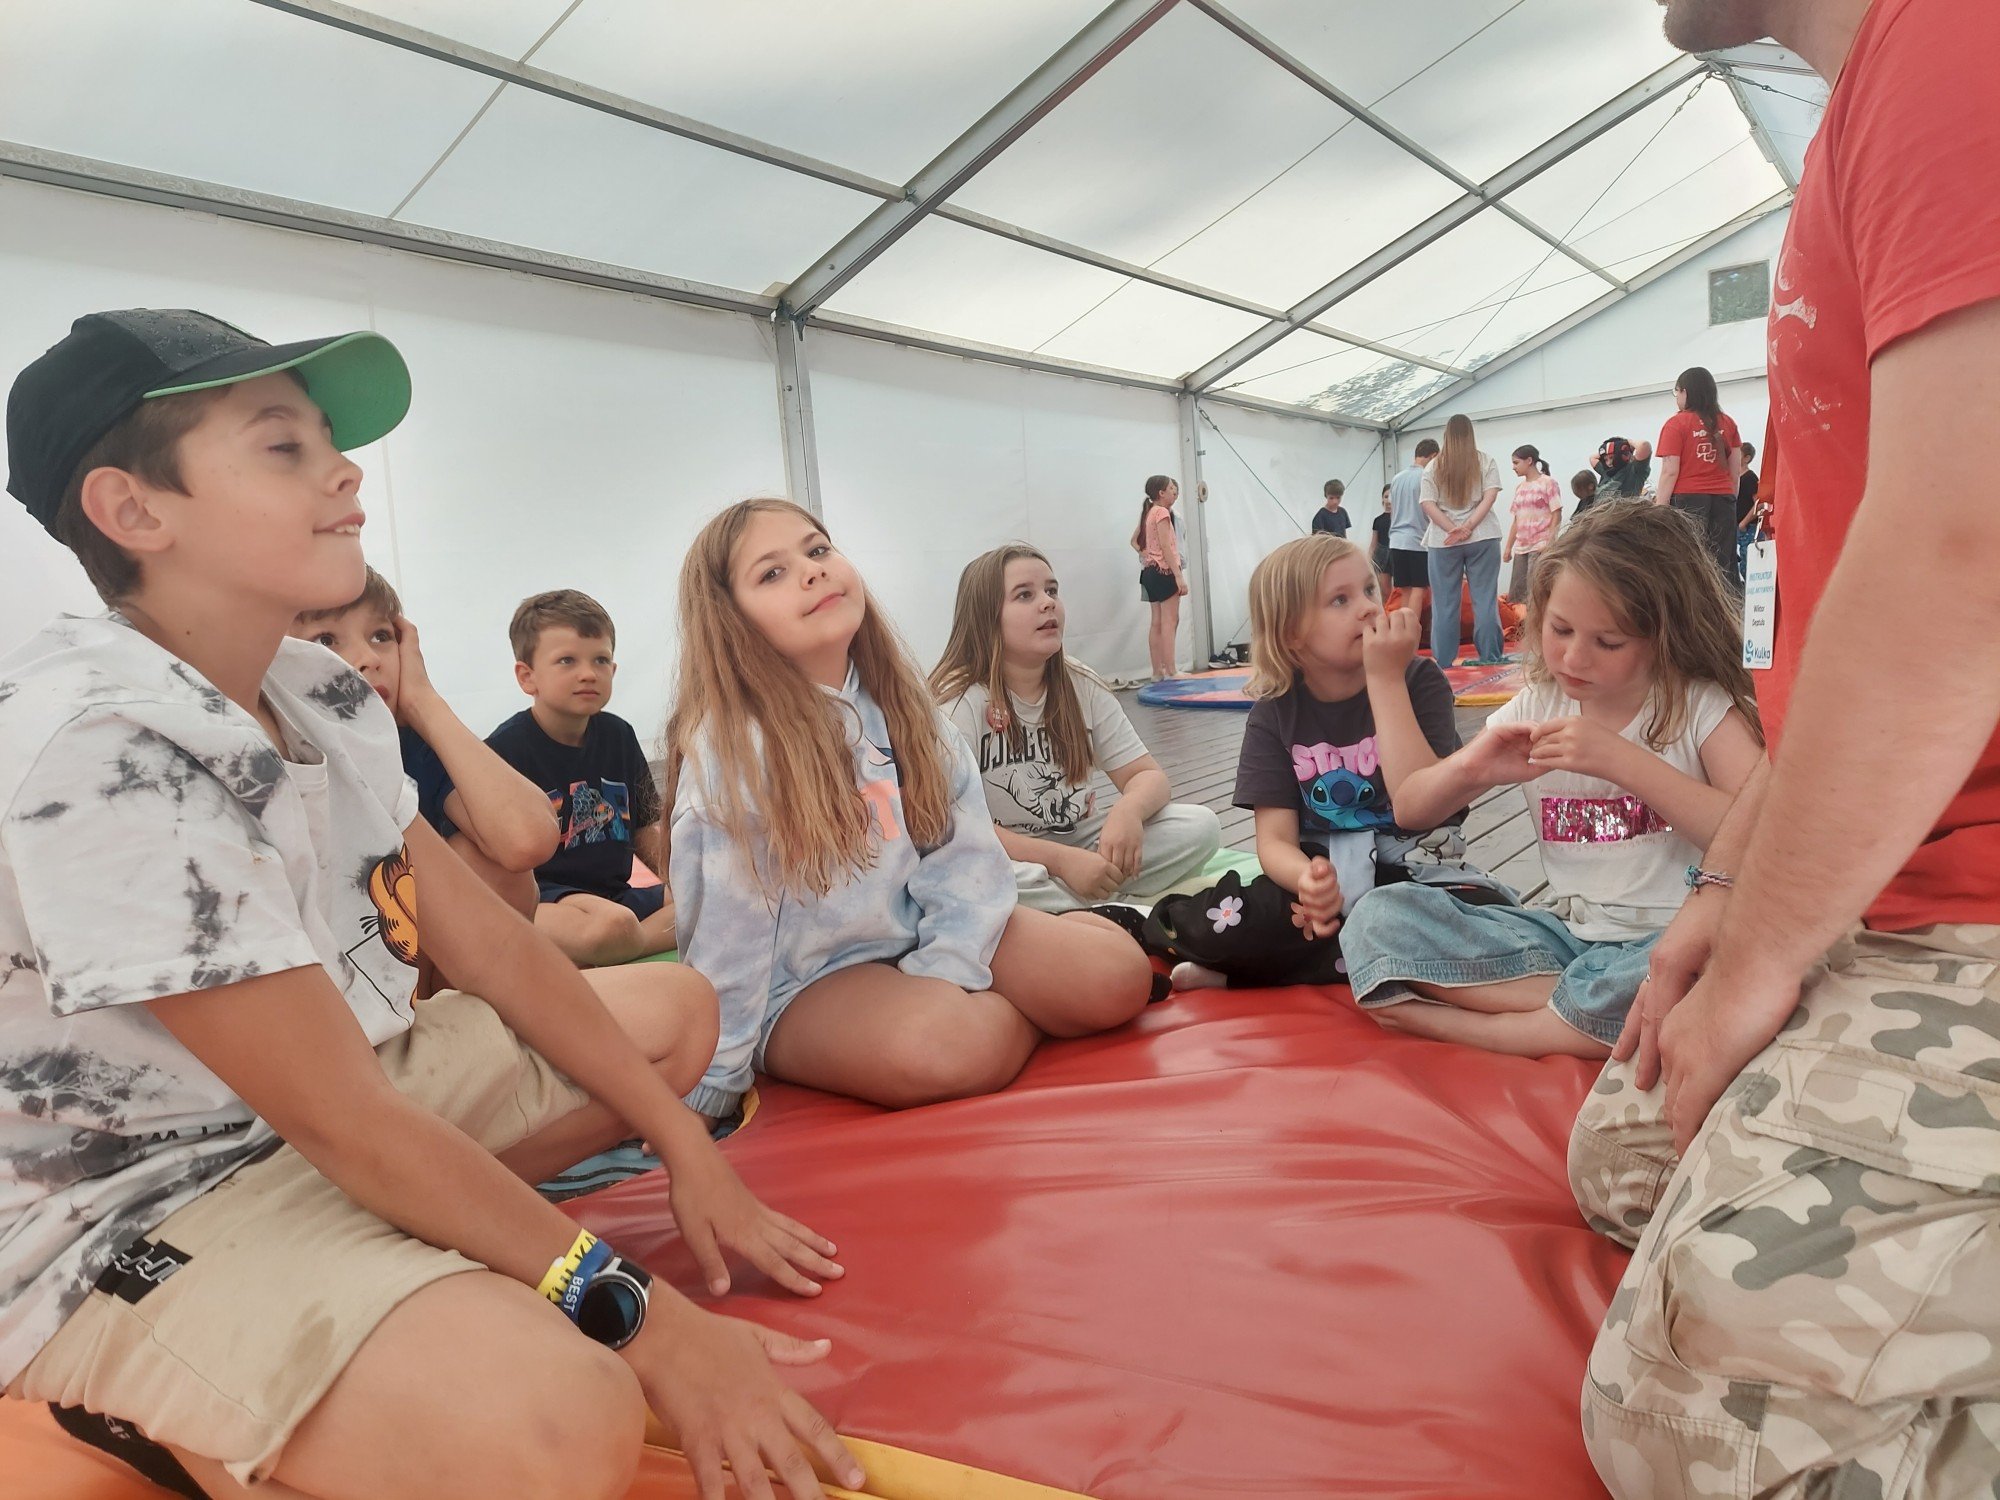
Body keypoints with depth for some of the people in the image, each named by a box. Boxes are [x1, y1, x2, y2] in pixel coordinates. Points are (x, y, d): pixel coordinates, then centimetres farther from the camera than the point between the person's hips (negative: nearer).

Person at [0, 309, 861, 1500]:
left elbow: (489, 941, 3)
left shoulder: (326, 695, 1)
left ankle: (437, 1277, 0)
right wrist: (646, 1319, -23)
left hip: (359, 1098, 9)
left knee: (683, 1007, 15)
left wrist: (687, 1149, 0)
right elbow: (339, 1118, -27)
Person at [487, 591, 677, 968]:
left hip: (615, 894, 7)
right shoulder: (507, 748, -8)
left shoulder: (618, 736, 11)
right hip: (543, 896, -7)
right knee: (611, 925, -37)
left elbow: (645, 831, 16)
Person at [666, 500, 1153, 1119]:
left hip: (929, 936, 4)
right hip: (807, 985, -4)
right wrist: (707, 1093, -9)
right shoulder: (731, 747, -18)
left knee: (1118, 975, -15)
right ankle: (1018, 1010, -1)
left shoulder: (897, 696, -2)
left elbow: (964, 849, -4)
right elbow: (725, 932, -15)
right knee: (954, 1047, -34)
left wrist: (943, 977, -17)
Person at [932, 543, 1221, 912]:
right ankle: (1118, 908, -23)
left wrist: (1128, 811, -24)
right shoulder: (960, 702, -15)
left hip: (1079, 845, 5)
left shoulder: (1083, 687, 1)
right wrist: (1061, 860, -28)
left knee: (1201, 826, -12)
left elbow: (1148, 776, 1)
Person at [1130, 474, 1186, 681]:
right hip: (1164, 571, -9)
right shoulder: (1162, 512, -12)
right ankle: (1171, 671, -12)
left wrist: (1145, 554, 4)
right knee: (1169, 622, -10)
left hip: (1151, 571, 9)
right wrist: (1180, 577, -22)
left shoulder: (1149, 513, 16)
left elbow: (1135, 541, 20)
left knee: (1157, 622, 8)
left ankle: (1158, 671, 9)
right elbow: (1166, 548, -19)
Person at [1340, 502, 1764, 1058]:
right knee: (1378, 918, -14)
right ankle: (1596, 1013, -20)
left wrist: (1623, 761, -24)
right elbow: (1412, 803, 11)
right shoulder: (1535, 707, 7)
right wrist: (1470, 767, -8)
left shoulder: (1703, 706, -3)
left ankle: (1470, 1023, -24)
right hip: (1567, 935, 4)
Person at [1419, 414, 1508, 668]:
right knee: (1484, 598, 3)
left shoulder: (1433, 468, 6)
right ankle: (1489, 656, 2)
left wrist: (1452, 530, -9)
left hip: (1443, 541, 0)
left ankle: (1443, 661, 3)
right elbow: (1490, 497, -5)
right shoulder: (1486, 462, 6)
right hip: (1482, 538, 0)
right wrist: (1467, 528, -10)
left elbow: (1428, 504, -4)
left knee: (1444, 602, 3)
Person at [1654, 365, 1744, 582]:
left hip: (1688, 499, -4)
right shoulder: (1728, 423, 11)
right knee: (1724, 564, 3)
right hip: (1723, 498, 4)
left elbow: (1670, 472, -9)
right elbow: (1736, 471, 12)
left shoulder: (1677, 424, -3)